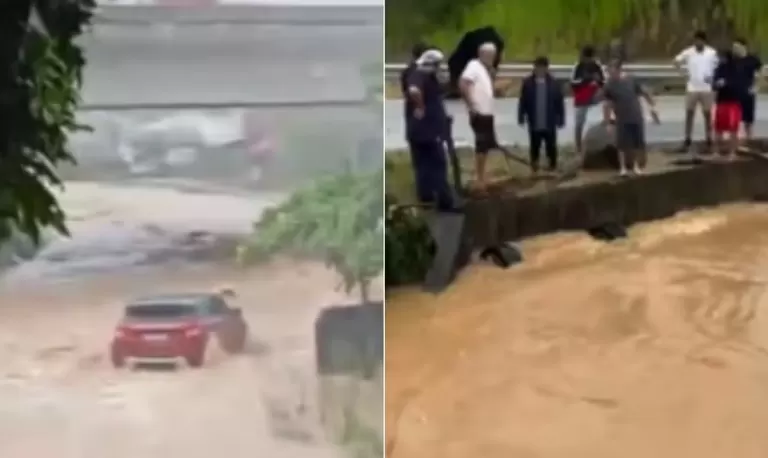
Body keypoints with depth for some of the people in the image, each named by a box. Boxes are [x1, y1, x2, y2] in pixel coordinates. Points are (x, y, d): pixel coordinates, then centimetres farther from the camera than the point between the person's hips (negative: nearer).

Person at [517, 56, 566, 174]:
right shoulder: (528, 83, -4)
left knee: (551, 147, 8)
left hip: (549, 124, 0)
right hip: (534, 124, 1)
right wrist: (521, 118, -1)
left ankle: (553, 167, 21)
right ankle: (534, 168, 22)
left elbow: (560, 103, -2)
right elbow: (522, 102, 0)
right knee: (534, 147, 11)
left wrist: (561, 119, -2)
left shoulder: (553, 83, -6)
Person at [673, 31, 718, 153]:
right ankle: (687, 141, 8)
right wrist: (684, 72, -5)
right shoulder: (688, 52, -5)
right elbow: (677, 61, 8)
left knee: (707, 114, 5)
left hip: (707, 89, -1)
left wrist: (712, 77, -13)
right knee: (689, 114, 3)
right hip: (692, 88, 1)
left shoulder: (712, 53, -6)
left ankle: (709, 142, 12)